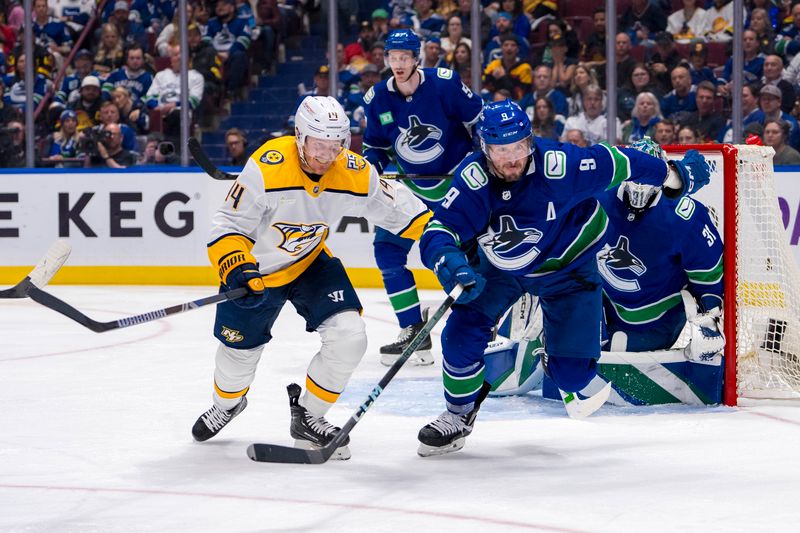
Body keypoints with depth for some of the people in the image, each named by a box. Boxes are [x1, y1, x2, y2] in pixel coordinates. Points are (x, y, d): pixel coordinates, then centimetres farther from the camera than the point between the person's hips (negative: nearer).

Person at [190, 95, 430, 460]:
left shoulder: (354, 173, -20)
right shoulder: (267, 167, -32)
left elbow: (395, 207, -5)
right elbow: (228, 224, -26)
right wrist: (236, 268, -40)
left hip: (309, 263, 3)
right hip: (255, 269, -3)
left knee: (349, 336, -15)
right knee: (239, 352, 9)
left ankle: (307, 416, 8)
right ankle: (227, 403, 48)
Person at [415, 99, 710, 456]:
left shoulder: (559, 165, -34)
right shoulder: (472, 180, -28)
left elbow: (613, 163, -20)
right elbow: (436, 234, -32)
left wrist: (671, 174, -7)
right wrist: (449, 264, -55)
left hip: (566, 265, -2)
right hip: (499, 268, 2)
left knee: (572, 371, -6)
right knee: (463, 331, -15)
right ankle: (458, 417, 10)